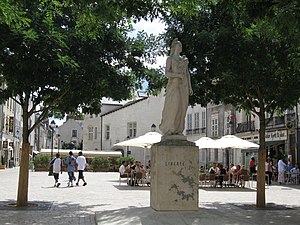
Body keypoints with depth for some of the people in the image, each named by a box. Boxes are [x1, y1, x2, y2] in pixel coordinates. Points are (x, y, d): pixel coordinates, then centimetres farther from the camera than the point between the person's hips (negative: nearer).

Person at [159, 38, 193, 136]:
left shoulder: (184, 59, 19)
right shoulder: (170, 58, 5)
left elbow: (187, 73, 17)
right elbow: (167, 73, -4)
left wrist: (190, 87, 9)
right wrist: (178, 75, -19)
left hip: (183, 85, 5)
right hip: (173, 84, -5)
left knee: (182, 106, -3)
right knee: (173, 106, -16)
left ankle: (178, 130, 0)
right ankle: (167, 129, -8)